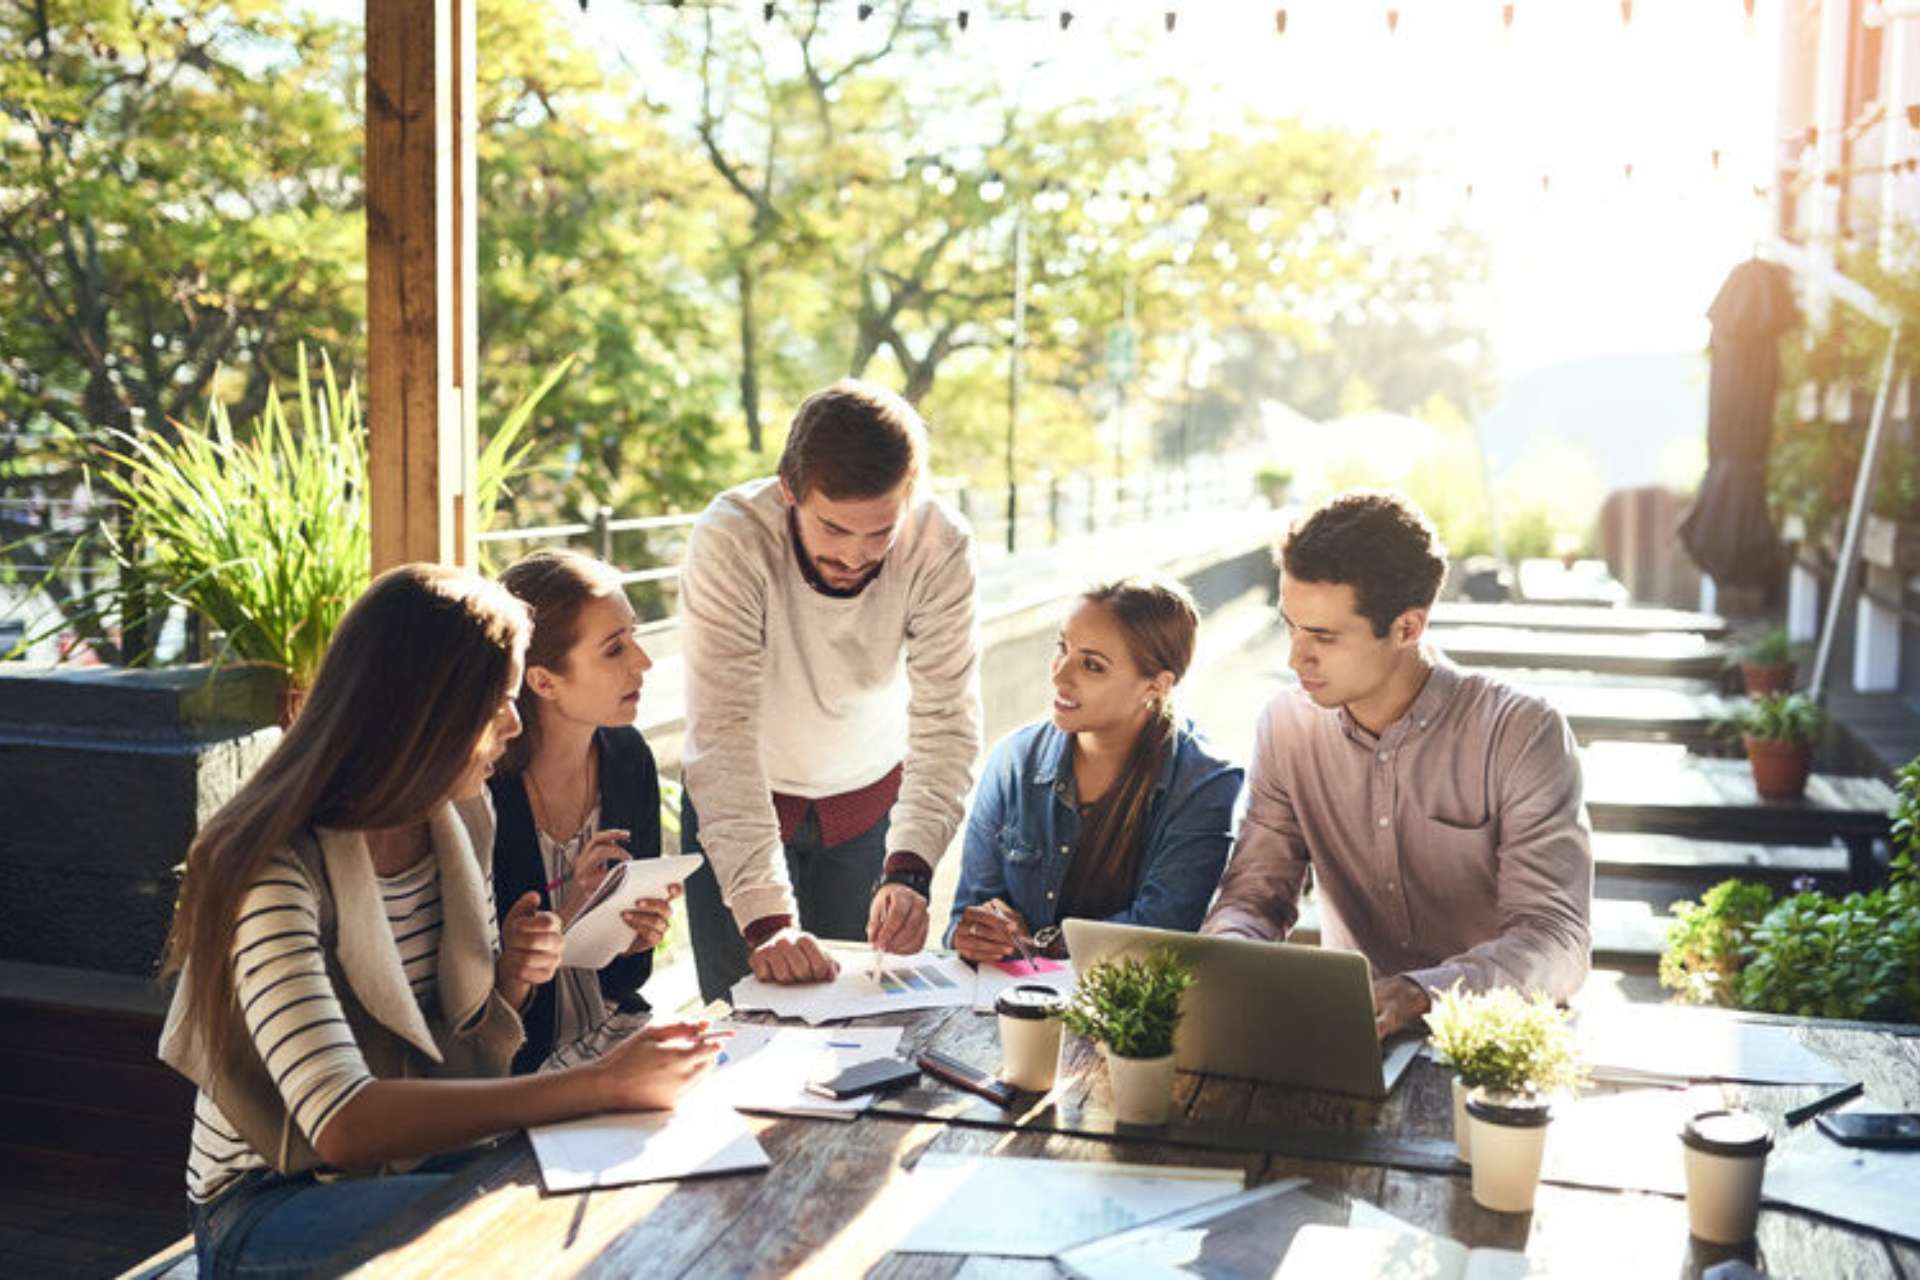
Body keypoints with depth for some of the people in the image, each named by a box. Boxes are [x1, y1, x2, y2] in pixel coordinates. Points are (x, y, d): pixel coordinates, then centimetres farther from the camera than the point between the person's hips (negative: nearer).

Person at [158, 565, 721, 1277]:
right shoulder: (276, 868, -24)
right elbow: (343, 1125, -35)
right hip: (269, 1207, -6)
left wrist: (512, 977, -11)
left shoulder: (461, 820, 1)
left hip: (425, 1158, 7)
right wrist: (598, 1085, -38)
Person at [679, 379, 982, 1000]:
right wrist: (764, 916, -41)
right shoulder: (730, 539, -30)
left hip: (873, 798, 2)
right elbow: (722, 736, -33)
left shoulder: (940, 546, -23)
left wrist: (908, 869, -38)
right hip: (744, 804, -2)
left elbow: (946, 723, -23)